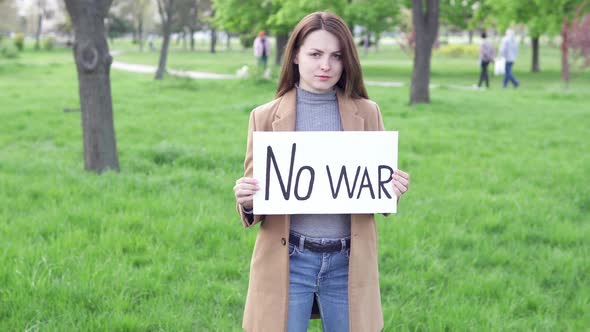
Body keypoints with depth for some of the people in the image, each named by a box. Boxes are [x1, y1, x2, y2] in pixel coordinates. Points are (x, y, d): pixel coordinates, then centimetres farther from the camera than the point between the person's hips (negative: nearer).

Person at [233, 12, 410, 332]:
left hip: (348, 262, 1)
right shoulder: (265, 116, 1)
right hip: (287, 261, -1)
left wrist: (392, 190, -11)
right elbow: (254, 206, 5)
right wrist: (247, 201, -18)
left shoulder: (367, 113, 4)